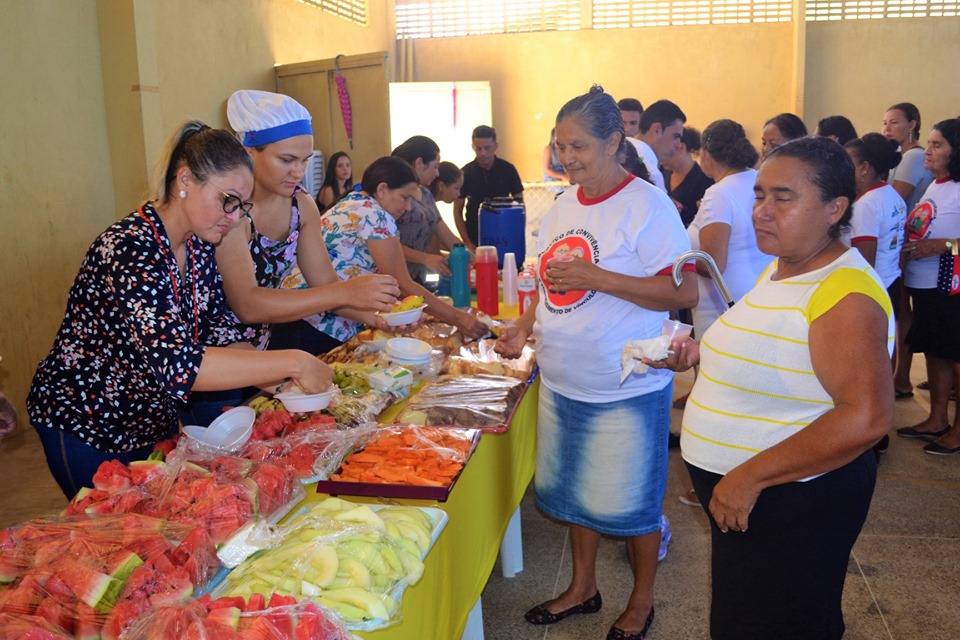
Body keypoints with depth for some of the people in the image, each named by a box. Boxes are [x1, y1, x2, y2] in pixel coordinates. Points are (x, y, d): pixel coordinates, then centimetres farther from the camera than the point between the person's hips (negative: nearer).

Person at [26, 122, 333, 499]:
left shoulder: (198, 246, -4)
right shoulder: (129, 250, -30)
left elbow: (218, 335, 0)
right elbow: (178, 365, -41)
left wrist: (276, 379, -16)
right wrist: (291, 362, -39)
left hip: (154, 422, 8)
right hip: (86, 431, -8)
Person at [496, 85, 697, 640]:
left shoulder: (647, 205, -15)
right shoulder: (564, 205, 8)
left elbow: (685, 292, -20)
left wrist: (597, 277, -26)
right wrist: (526, 324, 2)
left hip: (626, 389, -7)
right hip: (563, 380, 7)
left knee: (631, 500, 9)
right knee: (574, 490, 19)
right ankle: (583, 587, 39)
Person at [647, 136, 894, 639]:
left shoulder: (845, 293, -25)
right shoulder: (783, 267, 5)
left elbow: (866, 417, -34)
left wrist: (750, 477, -30)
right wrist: (699, 355, 4)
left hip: (793, 503, -9)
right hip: (737, 493, 9)